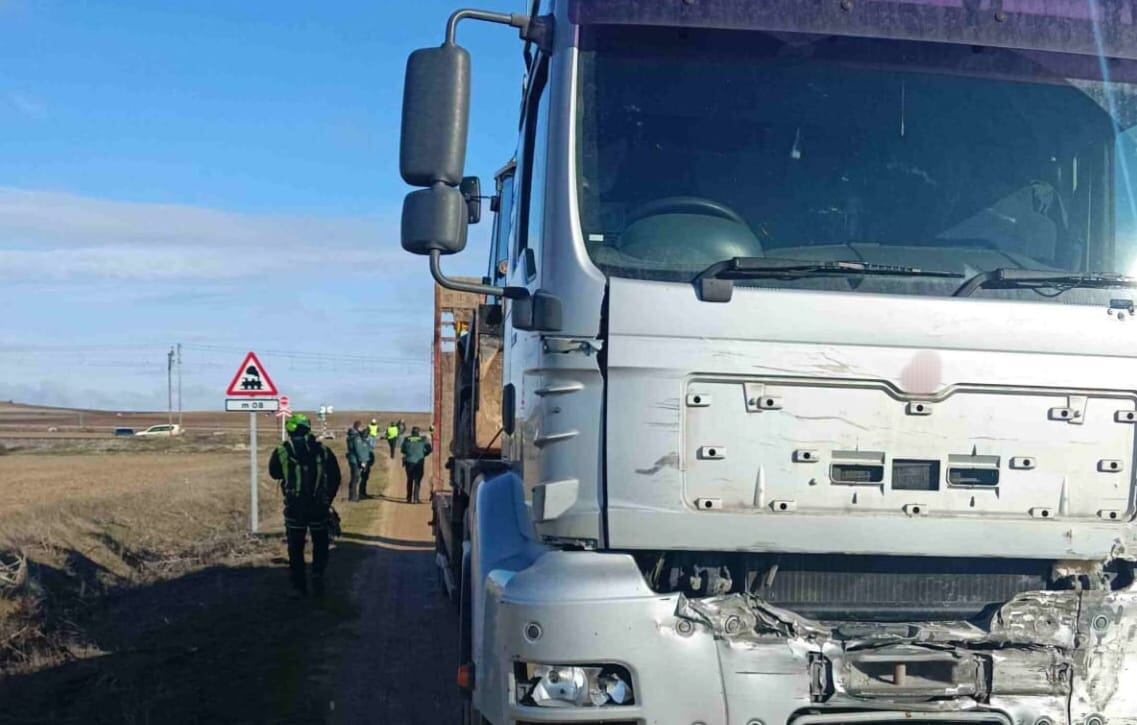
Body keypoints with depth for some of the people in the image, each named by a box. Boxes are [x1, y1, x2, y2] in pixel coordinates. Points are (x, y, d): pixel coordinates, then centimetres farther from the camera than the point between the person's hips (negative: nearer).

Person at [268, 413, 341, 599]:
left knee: (296, 548, 11)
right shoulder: (323, 451, -3)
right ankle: (317, 575, 0)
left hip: (294, 508, 0)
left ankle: (298, 587, 12)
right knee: (320, 545, 16)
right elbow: (335, 478, 3)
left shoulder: (281, 452, -5)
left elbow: (274, 473, 13)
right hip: (319, 507, 0)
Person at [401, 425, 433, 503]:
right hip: (419, 462, -2)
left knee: (410, 480, 13)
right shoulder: (423, 440, -4)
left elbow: (403, 450, 6)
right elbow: (429, 449, 0)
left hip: (409, 461, 2)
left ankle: (409, 498, 16)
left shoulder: (406, 439, -1)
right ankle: (416, 498, -7)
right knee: (417, 481, 2)